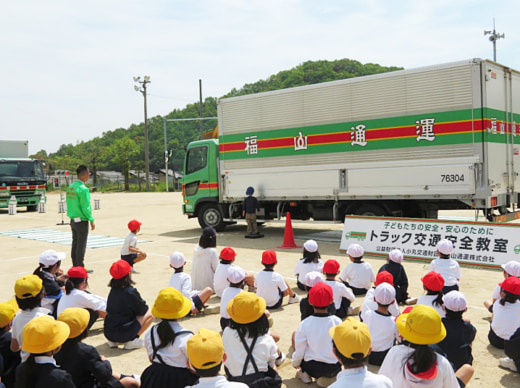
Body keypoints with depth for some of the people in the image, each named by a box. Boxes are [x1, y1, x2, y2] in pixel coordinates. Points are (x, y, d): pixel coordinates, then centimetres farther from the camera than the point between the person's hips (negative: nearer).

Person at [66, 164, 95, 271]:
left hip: (73, 220, 8)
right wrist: (91, 220, -11)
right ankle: (80, 267, 4)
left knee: (75, 243, 14)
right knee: (81, 244, -1)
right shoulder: (83, 189, -18)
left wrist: (72, 216, 18)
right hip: (82, 220, -8)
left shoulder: (70, 187, 8)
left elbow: (69, 204, 13)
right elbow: (85, 207, -18)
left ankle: (75, 266, 22)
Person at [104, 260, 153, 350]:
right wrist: (145, 306, 20)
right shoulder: (131, 291, -16)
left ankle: (113, 341, 15)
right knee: (150, 314, 6)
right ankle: (132, 341, -4)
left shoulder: (113, 290, 4)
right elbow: (142, 310, -5)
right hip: (124, 334, -7)